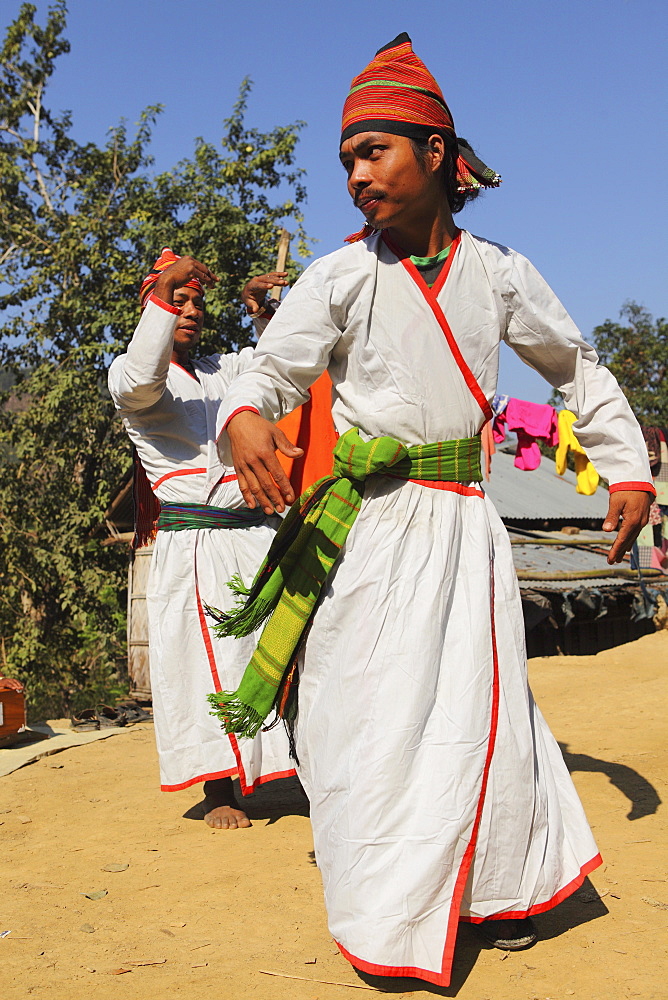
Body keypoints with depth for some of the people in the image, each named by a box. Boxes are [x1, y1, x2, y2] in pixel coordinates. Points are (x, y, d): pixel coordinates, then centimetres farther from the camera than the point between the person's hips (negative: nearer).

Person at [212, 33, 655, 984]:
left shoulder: (496, 272, 5)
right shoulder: (340, 276, -1)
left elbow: (577, 367, 16)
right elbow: (270, 371, -7)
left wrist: (626, 468, 10)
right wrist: (243, 419, -31)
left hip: (461, 521, 2)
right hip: (363, 524, -2)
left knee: (484, 705, 7)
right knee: (370, 711, -1)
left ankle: (500, 884, 29)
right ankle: (389, 919, 17)